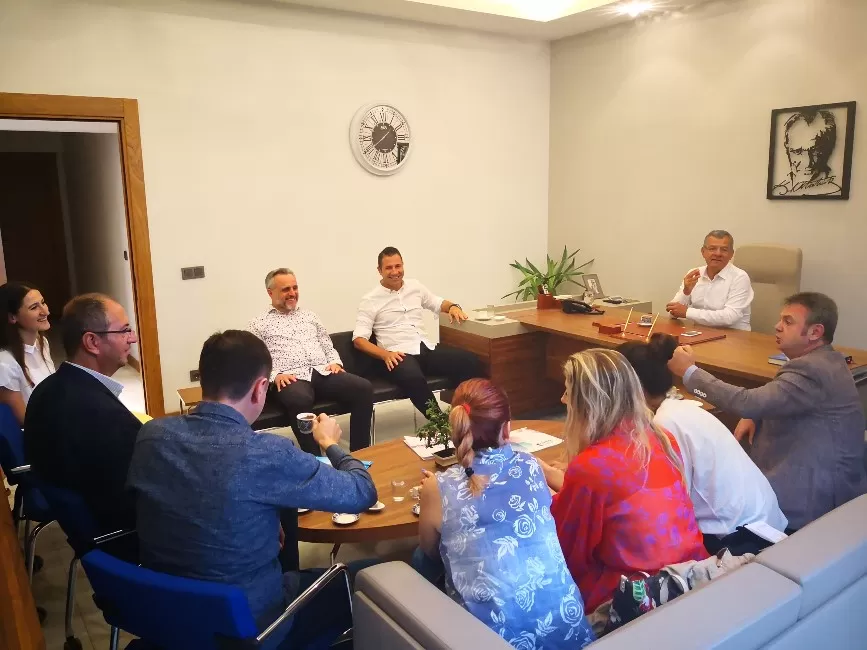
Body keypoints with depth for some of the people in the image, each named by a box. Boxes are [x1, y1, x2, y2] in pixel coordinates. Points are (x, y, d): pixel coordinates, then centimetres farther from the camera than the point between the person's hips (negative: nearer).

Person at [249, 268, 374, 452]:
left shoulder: (309, 315, 27)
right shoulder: (259, 325, 14)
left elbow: (328, 346, 27)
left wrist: (335, 362, 6)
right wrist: (275, 375, -12)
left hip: (323, 372, 4)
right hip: (291, 378, -4)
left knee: (363, 387, -24)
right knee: (300, 400, -42)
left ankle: (359, 453, -19)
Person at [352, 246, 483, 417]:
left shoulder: (415, 286, 17)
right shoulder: (370, 301, 2)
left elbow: (438, 303, 31)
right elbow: (358, 339, -4)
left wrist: (453, 306, 6)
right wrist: (386, 355, -20)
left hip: (427, 348, 5)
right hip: (398, 354, -5)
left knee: (470, 360, -20)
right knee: (413, 378, -41)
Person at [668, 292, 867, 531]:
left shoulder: (812, 368, -25)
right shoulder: (823, 360, 8)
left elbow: (748, 402, -33)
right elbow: (777, 401, 19)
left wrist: (690, 372, -25)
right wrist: (755, 417, -2)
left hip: (815, 493, -10)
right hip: (821, 477, 10)